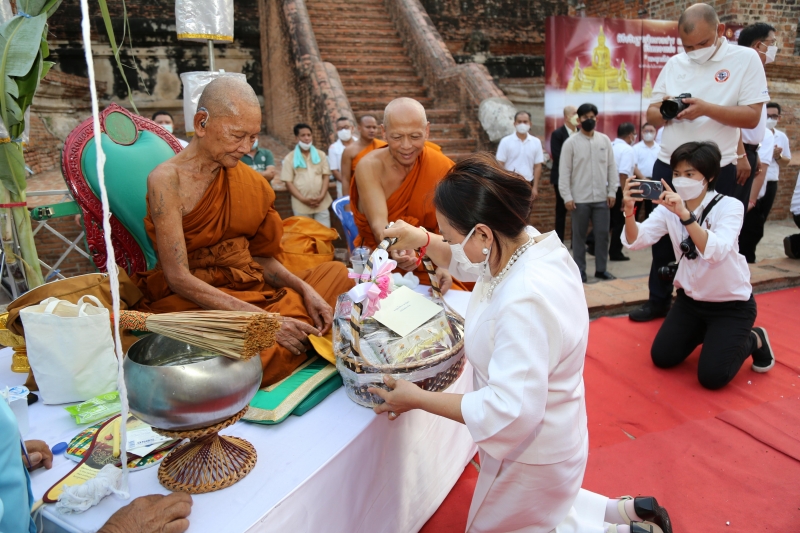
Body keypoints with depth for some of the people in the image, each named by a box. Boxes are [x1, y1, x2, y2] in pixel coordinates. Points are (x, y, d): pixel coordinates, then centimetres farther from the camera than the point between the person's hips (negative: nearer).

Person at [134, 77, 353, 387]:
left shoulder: (245, 179, 7)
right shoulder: (167, 180, -14)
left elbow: (260, 255, 9)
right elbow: (179, 278, -20)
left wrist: (303, 288, -10)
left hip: (251, 289, 7)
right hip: (194, 303, -7)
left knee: (336, 272, 5)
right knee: (267, 351, -33)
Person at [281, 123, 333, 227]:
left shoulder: (321, 155, 9)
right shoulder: (290, 158, 1)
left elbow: (326, 176, 5)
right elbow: (288, 182, -2)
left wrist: (322, 196, -10)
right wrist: (303, 199, -13)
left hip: (322, 203, 2)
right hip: (301, 205, -2)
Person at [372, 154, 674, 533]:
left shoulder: (525, 302, -39)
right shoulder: (532, 243, -10)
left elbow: (509, 411, -37)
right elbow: (469, 263, 10)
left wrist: (418, 399, -28)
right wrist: (422, 240, -7)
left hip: (531, 454, -9)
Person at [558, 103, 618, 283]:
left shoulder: (605, 140, 7)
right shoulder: (571, 142, -2)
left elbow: (611, 167, 8)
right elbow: (564, 171, -5)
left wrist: (612, 192, 2)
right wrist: (567, 197, -10)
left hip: (601, 198, 3)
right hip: (580, 198, -3)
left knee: (603, 234, 7)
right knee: (579, 235, 6)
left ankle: (601, 269, 19)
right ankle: (580, 270, 15)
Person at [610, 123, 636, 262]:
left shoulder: (610, 146, 8)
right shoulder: (627, 149, -13)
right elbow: (623, 174, -22)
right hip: (618, 190, -7)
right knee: (620, 223, 5)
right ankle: (615, 253, 11)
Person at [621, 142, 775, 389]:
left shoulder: (730, 206, -18)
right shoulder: (669, 208, -5)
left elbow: (716, 252, -37)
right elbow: (637, 241, -19)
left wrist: (686, 216, -51)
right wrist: (629, 211, -39)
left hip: (732, 303, -4)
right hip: (691, 299, 5)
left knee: (712, 376, -12)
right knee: (661, 358, 0)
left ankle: (754, 340, 17)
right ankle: (703, 333, 28)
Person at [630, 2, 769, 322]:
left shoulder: (745, 59, -5)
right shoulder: (673, 65, 8)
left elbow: (752, 116, -12)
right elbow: (651, 115, 7)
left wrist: (706, 108, -25)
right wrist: (663, 110, -16)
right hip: (668, 167, 4)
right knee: (663, 238, 12)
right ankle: (658, 302, 27)